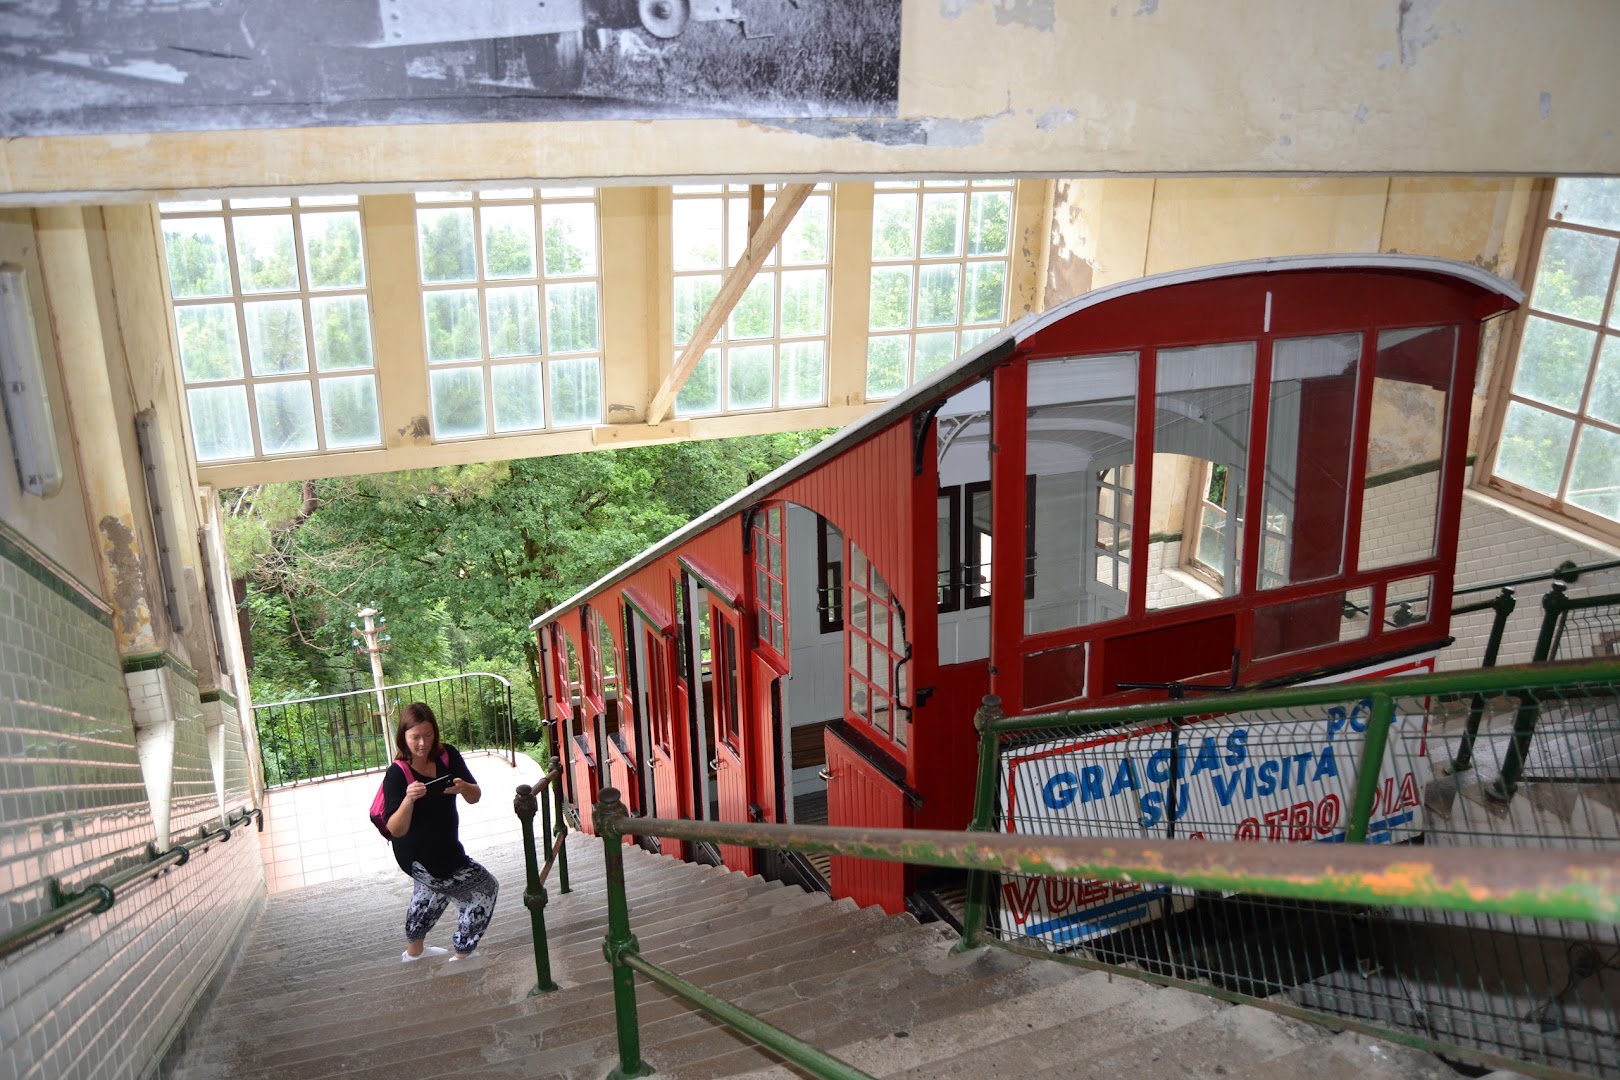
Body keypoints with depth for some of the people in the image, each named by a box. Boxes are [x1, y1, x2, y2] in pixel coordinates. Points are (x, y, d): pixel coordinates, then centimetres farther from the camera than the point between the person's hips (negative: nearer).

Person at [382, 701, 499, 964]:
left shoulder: (447, 755, -13)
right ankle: (463, 955, 21)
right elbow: (396, 830, -29)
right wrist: (409, 799, -45)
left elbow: (476, 797, -11)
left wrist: (463, 787, -32)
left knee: (431, 891, 32)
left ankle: (414, 950, 59)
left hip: (444, 848, 7)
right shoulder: (397, 774, -27)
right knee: (484, 888, 2)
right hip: (420, 858, -7)